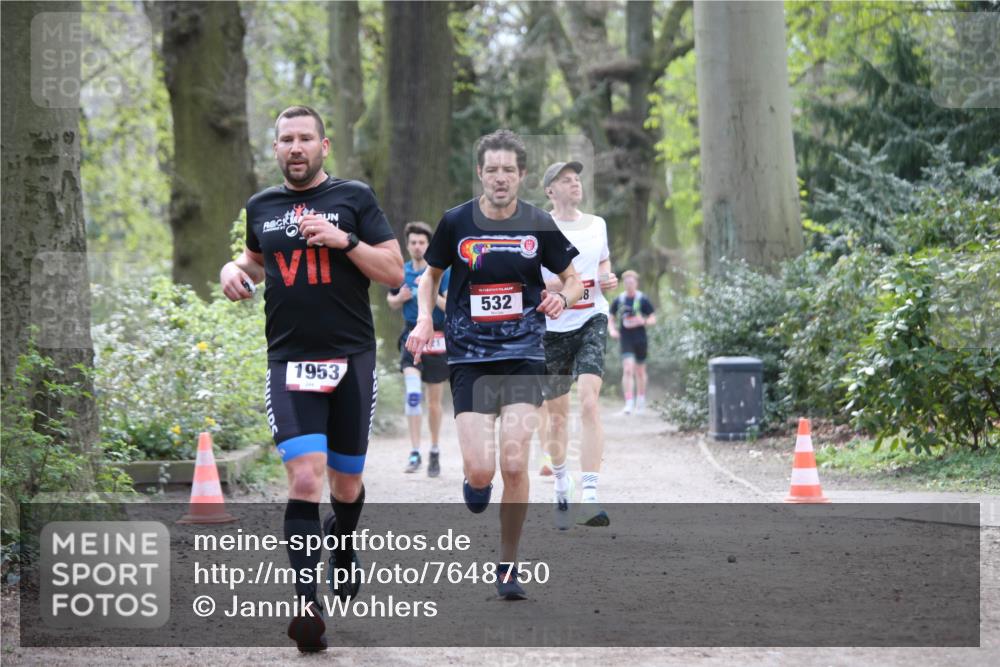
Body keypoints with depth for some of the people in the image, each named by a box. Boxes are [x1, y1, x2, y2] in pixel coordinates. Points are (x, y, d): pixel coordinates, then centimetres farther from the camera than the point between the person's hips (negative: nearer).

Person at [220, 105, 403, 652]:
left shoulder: (354, 198, 2)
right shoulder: (260, 207, 10)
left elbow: (395, 273, -2)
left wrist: (344, 240, -15)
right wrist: (234, 270, 8)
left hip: (352, 359, 0)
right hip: (289, 361, 0)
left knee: (346, 482, 11)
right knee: (304, 476, -17)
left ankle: (342, 549, 44)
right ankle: (307, 604, -20)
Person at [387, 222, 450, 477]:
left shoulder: (442, 272, -6)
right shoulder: (401, 272, 5)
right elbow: (392, 302, 20)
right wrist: (400, 298, -3)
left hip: (437, 339, -1)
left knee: (434, 401, 9)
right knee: (412, 393, -19)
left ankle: (434, 452, 25)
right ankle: (415, 453, -18)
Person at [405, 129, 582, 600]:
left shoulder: (538, 225, 1)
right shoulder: (456, 222, 0)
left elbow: (573, 279, 11)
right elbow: (431, 275, 15)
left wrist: (563, 298, -11)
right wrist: (424, 319, -3)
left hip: (523, 354, 0)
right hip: (469, 356, 0)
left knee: (514, 464, -12)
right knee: (480, 472, -11)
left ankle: (508, 566, 6)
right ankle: (474, 486, 29)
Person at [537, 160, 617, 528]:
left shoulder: (597, 224, 9)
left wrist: (608, 279, 4)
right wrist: (554, 284, -20)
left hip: (591, 322, 1)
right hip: (552, 328, -1)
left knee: (590, 403, -18)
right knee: (556, 412, 10)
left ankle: (589, 497, -25)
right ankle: (561, 483, 36)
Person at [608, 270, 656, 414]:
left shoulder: (643, 300, -1)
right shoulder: (618, 301, 5)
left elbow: (653, 319, 3)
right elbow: (611, 320, 13)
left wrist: (643, 321, -18)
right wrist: (612, 330, -7)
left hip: (640, 340, 0)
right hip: (625, 340, 0)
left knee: (640, 371, 11)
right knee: (627, 370, -14)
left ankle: (641, 399, 32)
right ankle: (629, 403, -18)